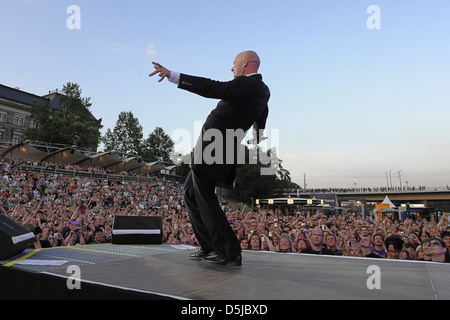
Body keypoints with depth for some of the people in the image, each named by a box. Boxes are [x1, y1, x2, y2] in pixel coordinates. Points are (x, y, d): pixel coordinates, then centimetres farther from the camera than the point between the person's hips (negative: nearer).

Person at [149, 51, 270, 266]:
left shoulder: (245, 85, -12)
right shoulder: (263, 90, 17)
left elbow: (213, 88, -28)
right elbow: (261, 118, 35)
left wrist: (173, 76, -29)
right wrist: (257, 137, 55)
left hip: (212, 150, -10)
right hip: (225, 151, 10)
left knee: (205, 199, -3)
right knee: (190, 193, 17)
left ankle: (231, 254, 3)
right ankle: (209, 247, 22)